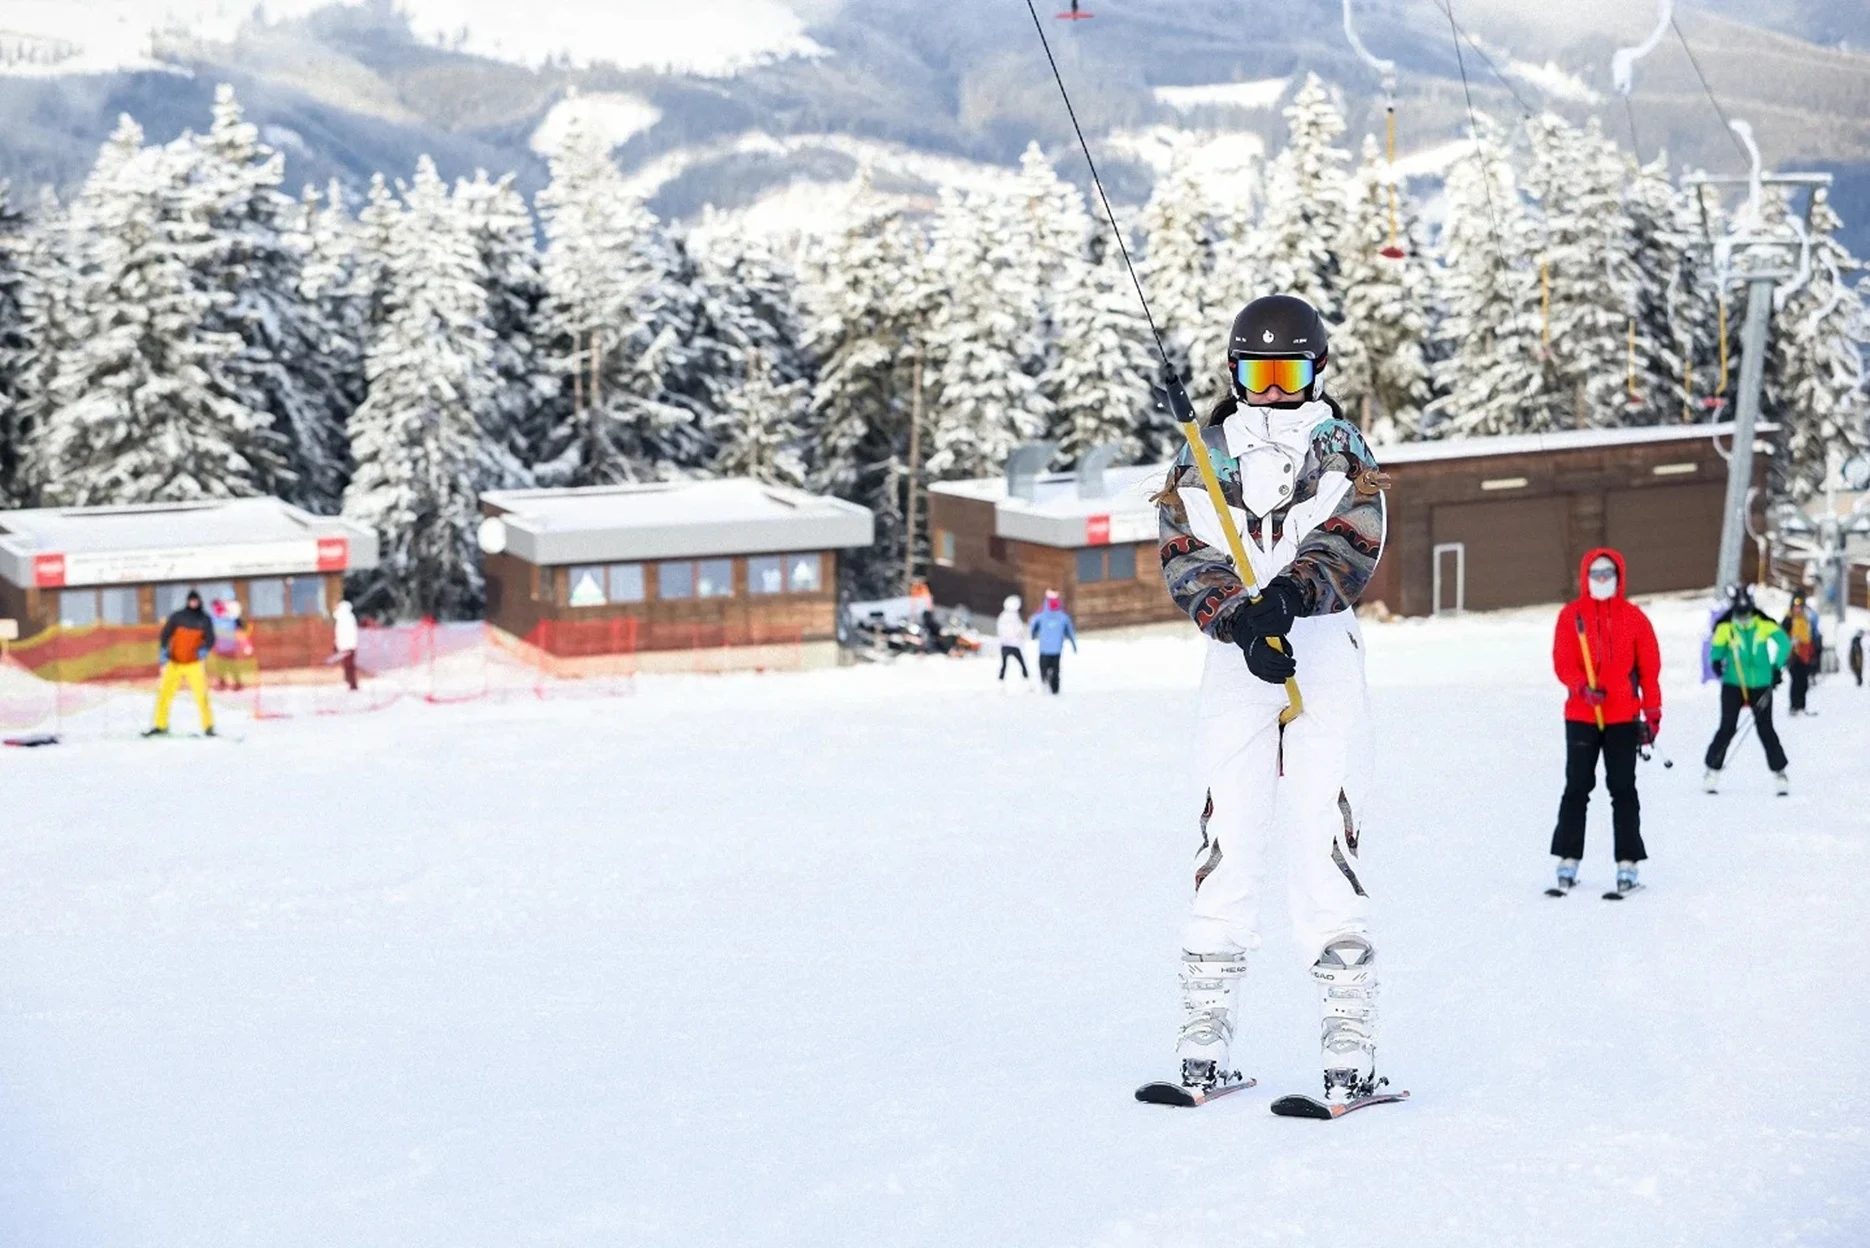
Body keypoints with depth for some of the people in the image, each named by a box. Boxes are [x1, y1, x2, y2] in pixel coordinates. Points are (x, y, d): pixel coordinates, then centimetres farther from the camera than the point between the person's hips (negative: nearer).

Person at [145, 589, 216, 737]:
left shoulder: (205, 619, 2)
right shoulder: (177, 617, -1)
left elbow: (210, 639, -1)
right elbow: (165, 634, 0)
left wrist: (204, 650, -21)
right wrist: (164, 651, -15)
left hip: (194, 664, -1)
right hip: (174, 663, 1)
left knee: (201, 695, -13)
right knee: (164, 693, -3)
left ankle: (208, 726, -5)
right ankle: (161, 725, 9)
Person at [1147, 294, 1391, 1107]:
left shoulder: (1343, 452, 11)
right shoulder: (1199, 463, 14)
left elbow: (1352, 545, -6)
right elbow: (1185, 558, 1)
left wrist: (1288, 594, -25)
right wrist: (1240, 616, -19)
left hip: (1326, 659, -1)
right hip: (1236, 667, 1)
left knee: (1324, 841, -10)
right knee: (1226, 842, -3)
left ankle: (1350, 1046, -10)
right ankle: (1203, 1039, -2)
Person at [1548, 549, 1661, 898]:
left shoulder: (1633, 617, 3)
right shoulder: (1571, 615, 2)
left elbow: (1649, 668, 5)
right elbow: (1562, 663, -3)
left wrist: (1652, 714, 2)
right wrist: (1583, 687, -22)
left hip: (1623, 718, 0)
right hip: (1581, 716, 0)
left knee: (1623, 790, 2)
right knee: (1577, 788, 4)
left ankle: (1628, 862, 5)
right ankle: (1568, 860, 9)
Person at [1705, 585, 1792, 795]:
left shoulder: (1764, 624, -9)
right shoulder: (1725, 626, -9)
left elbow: (1784, 642, 0)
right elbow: (1717, 647, 3)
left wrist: (1777, 667, -3)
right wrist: (1717, 662, -17)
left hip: (1761, 685, 0)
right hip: (1733, 685, 0)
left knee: (1765, 729, 1)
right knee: (1727, 728, -5)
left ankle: (1779, 772, 10)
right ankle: (1713, 769, 6)